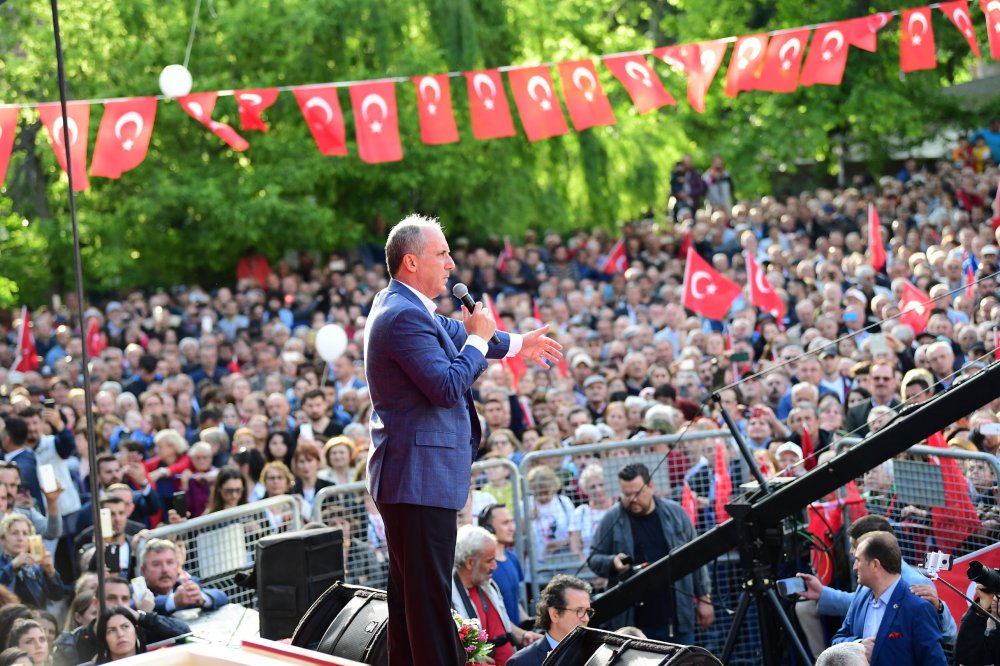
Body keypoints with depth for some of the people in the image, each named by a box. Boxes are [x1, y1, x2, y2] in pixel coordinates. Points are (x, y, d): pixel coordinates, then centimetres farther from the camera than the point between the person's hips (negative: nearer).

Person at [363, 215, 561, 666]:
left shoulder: (400, 305, 15)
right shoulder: (405, 316, -19)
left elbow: (450, 332, 33)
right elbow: (449, 387, -24)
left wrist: (515, 344, 38)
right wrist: (478, 339, -10)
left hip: (408, 474, 11)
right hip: (421, 477, -11)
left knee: (407, 593, 15)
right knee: (431, 597, -10)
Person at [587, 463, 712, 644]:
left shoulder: (675, 513, 4)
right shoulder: (612, 519, -1)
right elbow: (594, 558, 5)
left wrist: (704, 598, 8)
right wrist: (612, 563, -17)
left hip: (677, 616, 2)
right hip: (633, 620, -2)